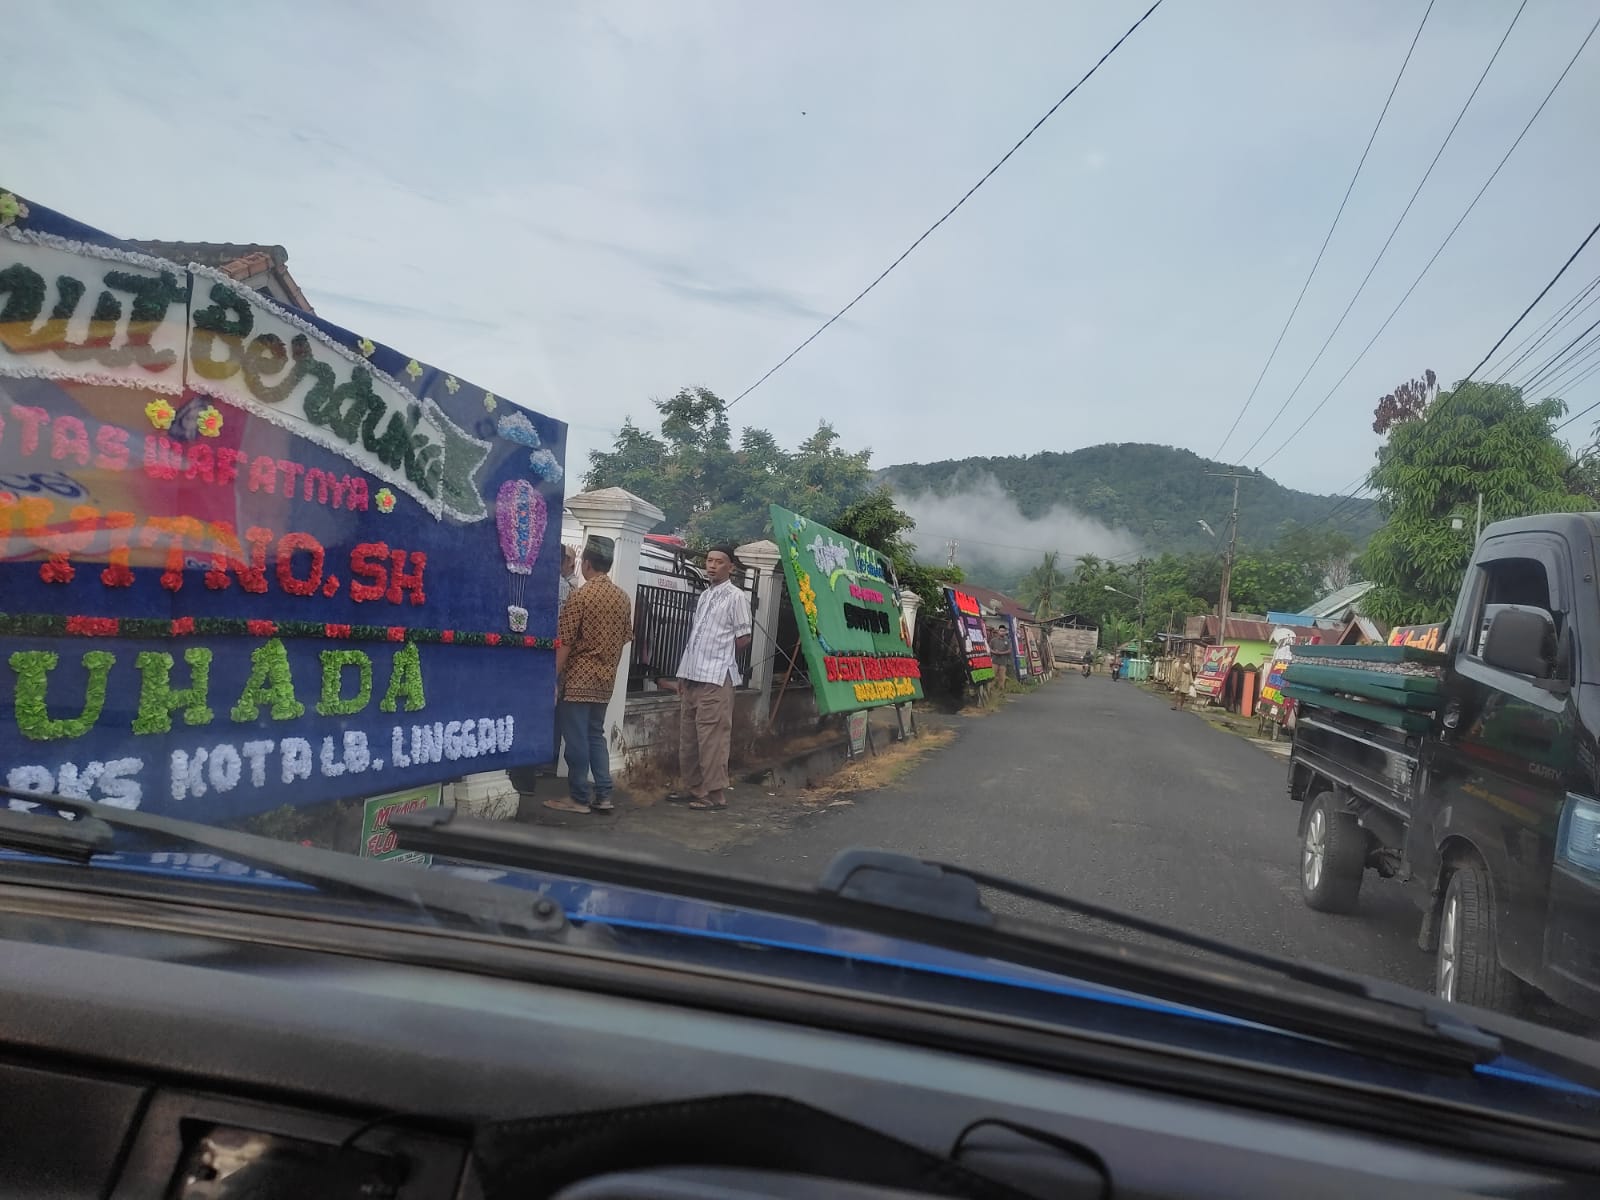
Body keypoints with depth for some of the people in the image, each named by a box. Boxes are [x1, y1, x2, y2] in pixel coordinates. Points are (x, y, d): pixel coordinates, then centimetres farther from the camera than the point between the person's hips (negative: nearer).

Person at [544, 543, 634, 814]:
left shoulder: (580, 595, -11)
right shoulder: (623, 598, 8)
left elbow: (564, 643, -13)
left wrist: (553, 678, -9)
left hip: (578, 678, -6)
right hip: (605, 680, 7)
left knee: (576, 738, 0)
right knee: (595, 735, 15)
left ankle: (578, 797, 5)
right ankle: (603, 795, 13)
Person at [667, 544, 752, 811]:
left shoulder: (736, 597, -6)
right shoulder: (704, 596, 17)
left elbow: (743, 639, -5)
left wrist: (720, 659, 6)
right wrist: (684, 673, 16)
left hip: (716, 678, -8)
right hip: (692, 676, 8)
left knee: (711, 737, -7)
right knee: (688, 736, 11)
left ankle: (715, 794, -2)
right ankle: (693, 788, 21)